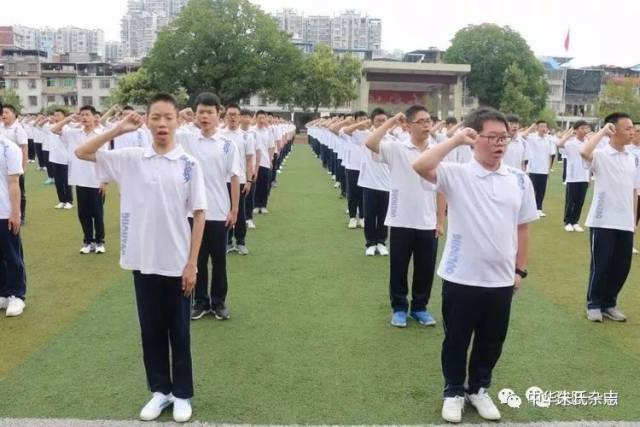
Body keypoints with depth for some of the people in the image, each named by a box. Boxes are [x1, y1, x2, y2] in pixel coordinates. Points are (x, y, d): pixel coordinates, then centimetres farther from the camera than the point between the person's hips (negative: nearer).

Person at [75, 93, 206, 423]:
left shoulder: (189, 164, -6)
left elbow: (198, 215, -5)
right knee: (151, 331, 14)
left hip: (177, 263, -2)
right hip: (143, 262, 2)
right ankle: (160, 390, 31)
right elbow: (81, 153, 3)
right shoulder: (130, 159, 0)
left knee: (179, 332, 10)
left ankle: (182, 394, 26)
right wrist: (118, 130, -7)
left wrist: (192, 264, -8)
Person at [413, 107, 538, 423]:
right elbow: (420, 166, -29)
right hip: (461, 277, -3)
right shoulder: (456, 175, -10)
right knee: (456, 339, 12)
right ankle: (454, 392, 33)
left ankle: (479, 389, 39)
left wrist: (519, 270, 9)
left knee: (492, 341, 17)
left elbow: (522, 228, 8)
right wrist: (455, 139, -25)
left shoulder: (519, 180, 1)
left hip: (501, 279, 4)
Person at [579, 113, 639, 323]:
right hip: (602, 221, -6)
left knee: (621, 267, 11)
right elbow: (583, 152, -34)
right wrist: (602, 131, -22)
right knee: (600, 266, 4)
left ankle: (609, 304, 27)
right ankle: (594, 304, 19)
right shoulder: (600, 155, -9)